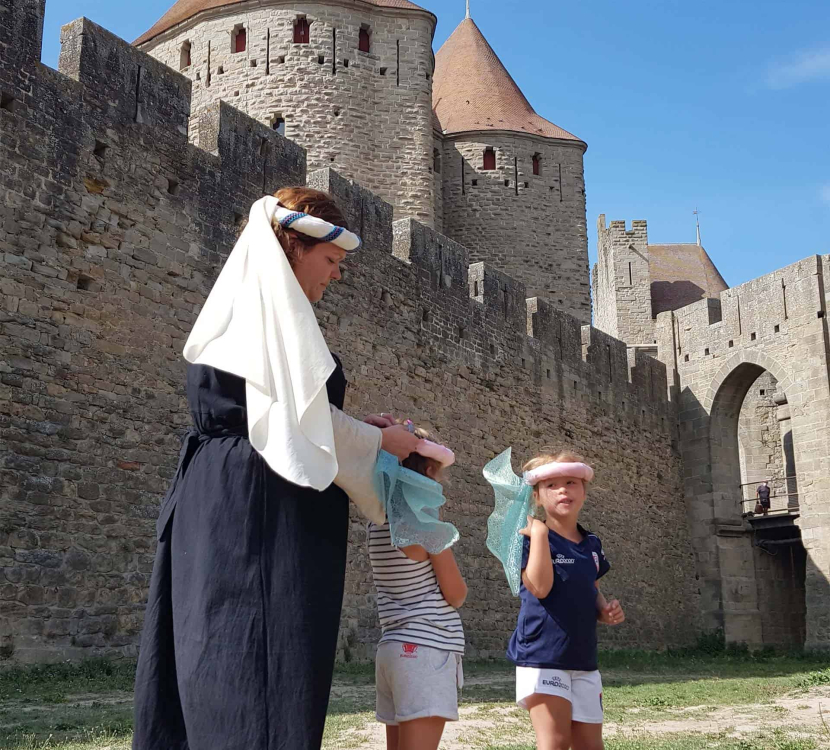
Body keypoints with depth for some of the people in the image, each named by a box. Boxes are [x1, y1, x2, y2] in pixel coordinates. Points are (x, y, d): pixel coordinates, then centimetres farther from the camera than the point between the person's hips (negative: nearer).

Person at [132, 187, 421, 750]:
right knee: (267, 669, -9)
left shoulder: (241, 307, 20)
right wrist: (378, 442, 2)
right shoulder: (276, 302, -8)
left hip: (214, 499, 10)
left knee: (216, 667, 9)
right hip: (265, 509, -10)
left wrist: (358, 430, 17)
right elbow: (300, 419, -14)